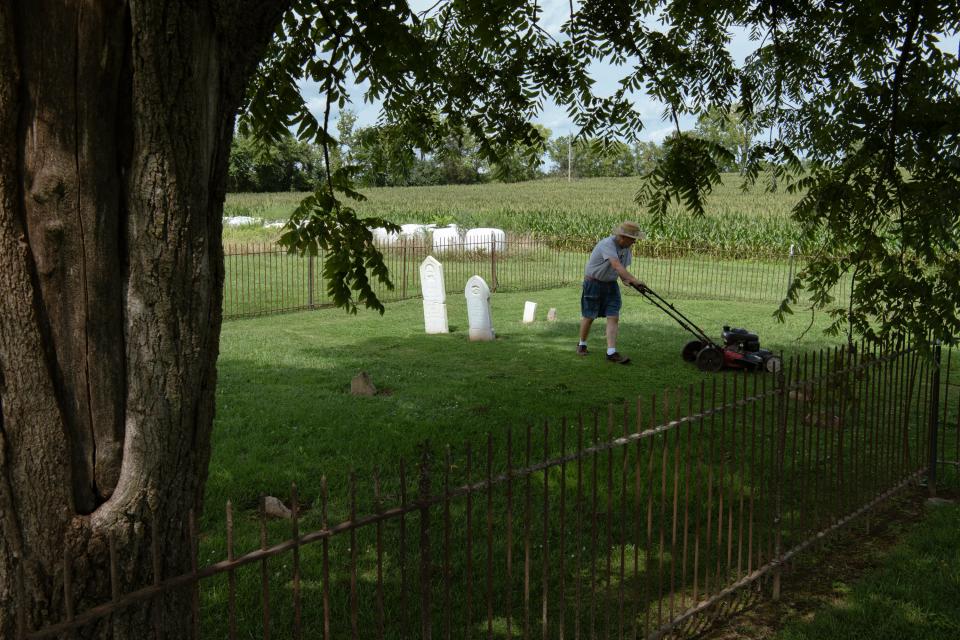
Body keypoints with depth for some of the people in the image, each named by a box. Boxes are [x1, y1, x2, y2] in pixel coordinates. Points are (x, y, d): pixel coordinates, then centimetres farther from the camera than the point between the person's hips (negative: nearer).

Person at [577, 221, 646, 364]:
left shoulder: (625, 248, -1)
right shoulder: (607, 244, -27)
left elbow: (622, 268, 9)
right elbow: (616, 266, -39)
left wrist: (625, 279, -14)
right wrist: (634, 280, -47)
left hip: (611, 284, 6)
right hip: (594, 283, -6)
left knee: (613, 317, -6)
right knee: (589, 316, 7)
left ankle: (611, 352, -10)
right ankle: (582, 344, 29)